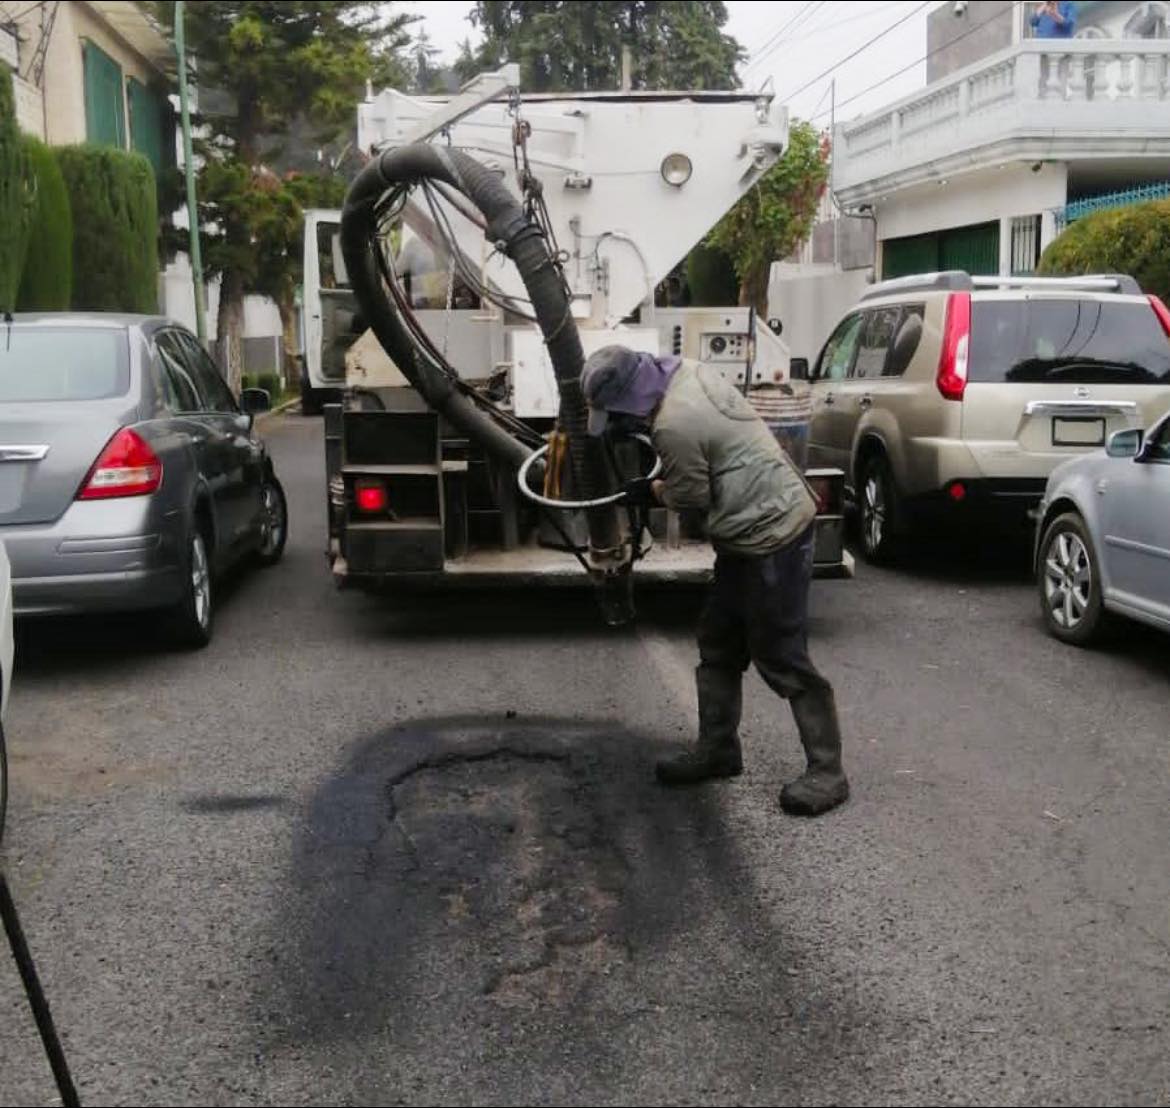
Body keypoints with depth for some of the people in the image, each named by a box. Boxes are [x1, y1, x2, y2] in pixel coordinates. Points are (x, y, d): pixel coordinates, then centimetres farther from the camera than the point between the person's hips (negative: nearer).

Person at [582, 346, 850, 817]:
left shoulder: (673, 427, -25)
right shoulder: (689, 371, 2)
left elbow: (691, 496, -11)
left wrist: (649, 491, 6)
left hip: (771, 536, -11)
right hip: (762, 528, 11)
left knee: (781, 658, -4)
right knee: (717, 644, 17)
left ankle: (826, 771, 6)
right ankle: (717, 748, 28)